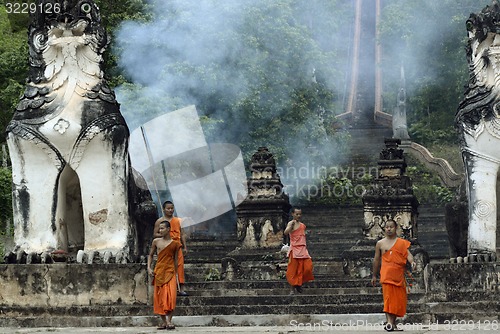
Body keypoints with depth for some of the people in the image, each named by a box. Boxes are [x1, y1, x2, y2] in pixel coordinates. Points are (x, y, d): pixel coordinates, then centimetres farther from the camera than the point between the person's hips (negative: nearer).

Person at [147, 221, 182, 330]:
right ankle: (164, 322, 6)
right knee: (159, 297, 0)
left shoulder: (174, 244, 3)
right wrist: (149, 268, 4)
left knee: (170, 296, -15)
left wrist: (176, 275, 11)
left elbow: (175, 259, 10)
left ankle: (169, 320, -16)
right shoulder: (156, 242, 7)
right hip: (158, 272, 2)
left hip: (170, 272, -2)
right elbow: (150, 255, 17)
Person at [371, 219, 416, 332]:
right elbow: (376, 260, 17)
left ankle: (393, 323, 15)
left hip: (399, 275, 2)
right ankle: (389, 322, -23)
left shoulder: (402, 242, 11)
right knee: (388, 297, -15)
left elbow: (408, 254, -2)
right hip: (386, 274, -2)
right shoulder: (380, 244, 11)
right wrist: (374, 275, 18)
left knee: (399, 299, 5)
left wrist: (412, 261, -24)